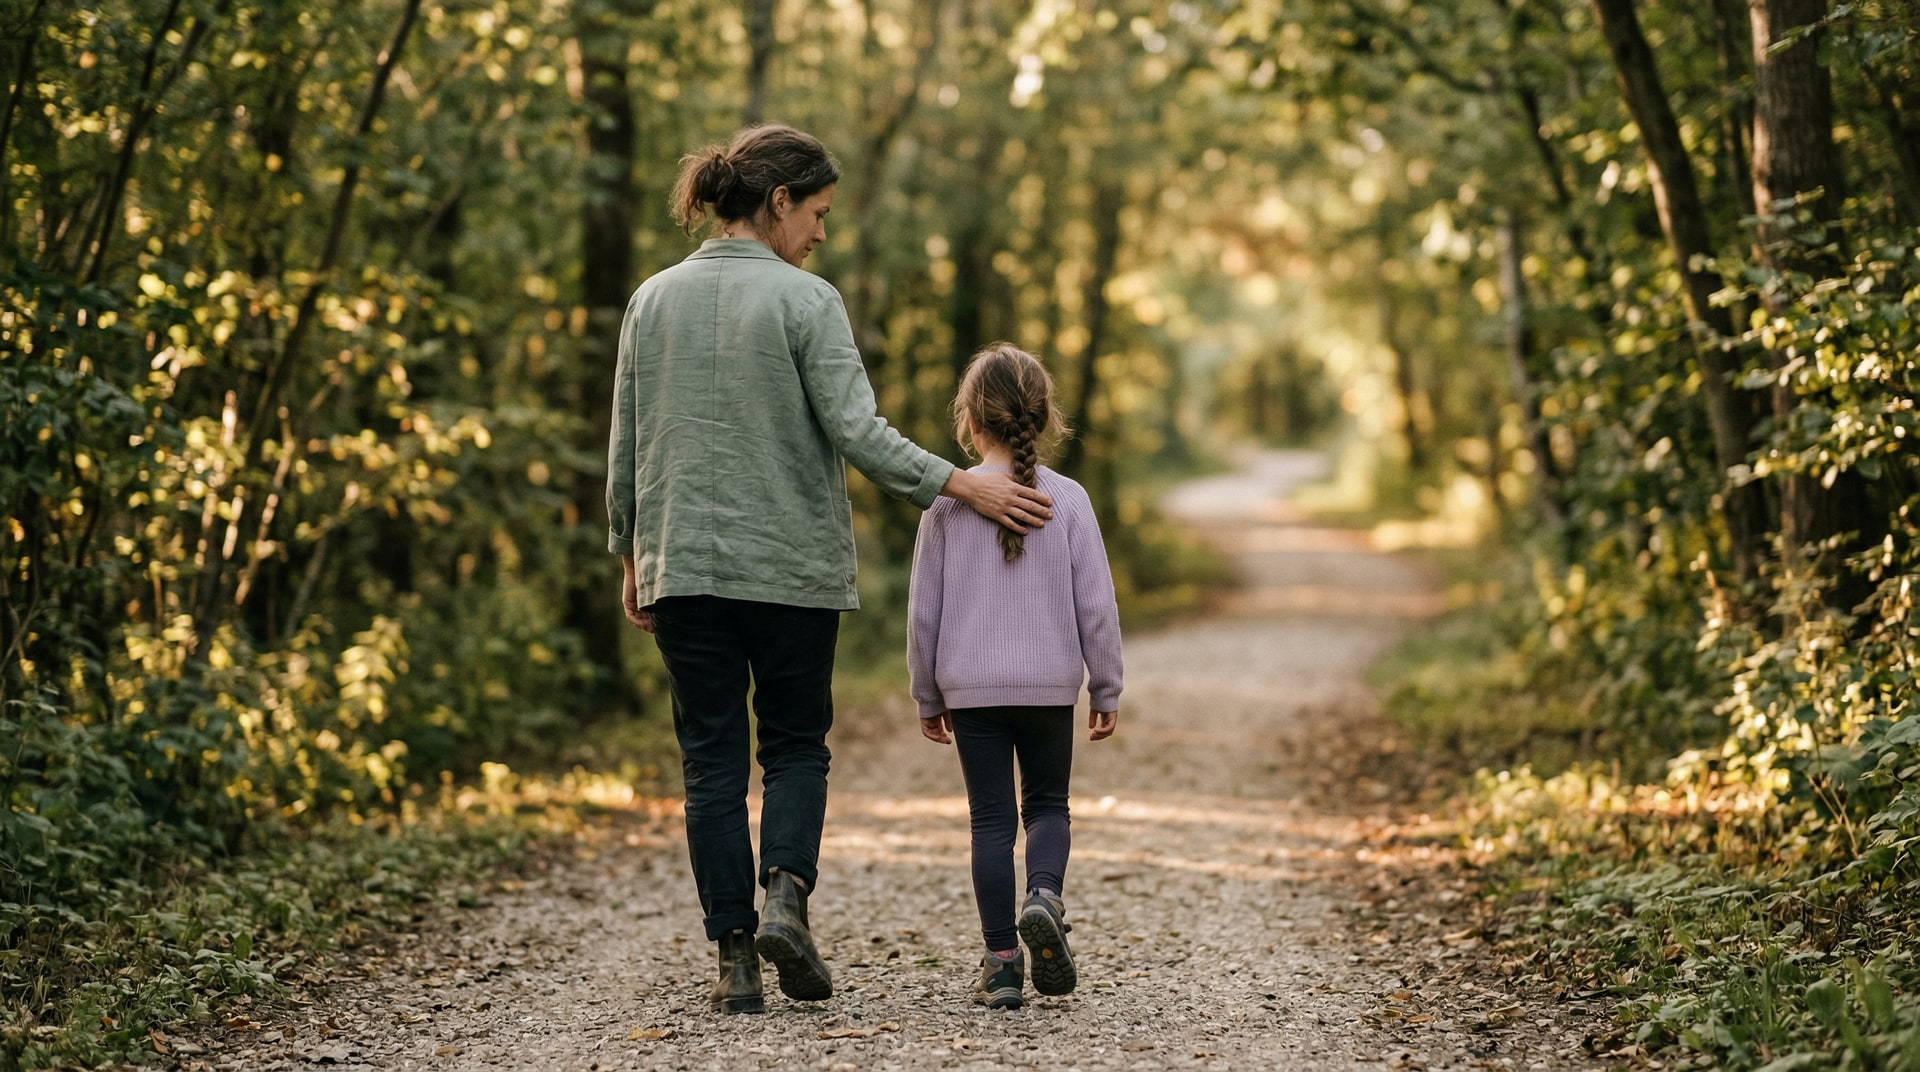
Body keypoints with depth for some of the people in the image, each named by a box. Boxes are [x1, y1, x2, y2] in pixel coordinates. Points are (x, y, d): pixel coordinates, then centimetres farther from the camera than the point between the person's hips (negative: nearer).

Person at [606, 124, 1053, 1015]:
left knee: (712, 758, 8)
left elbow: (626, 444, 9)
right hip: (791, 565, -3)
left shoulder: (654, 300, 6)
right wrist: (962, 484, -12)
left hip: (683, 565, 3)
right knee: (795, 745, 13)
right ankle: (783, 896, -9)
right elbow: (856, 431, -16)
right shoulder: (806, 300, -9)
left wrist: (631, 556, 17)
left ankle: (735, 955, 5)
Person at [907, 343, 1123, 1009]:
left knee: (991, 818, 5)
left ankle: (1001, 961, 2)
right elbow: (1096, 603, -3)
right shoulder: (1068, 499, -4)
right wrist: (1106, 687, 7)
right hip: (1050, 683, 0)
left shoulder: (948, 500, -3)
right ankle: (1044, 896, -12)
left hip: (971, 685, 0)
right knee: (1047, 804, 16)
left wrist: (928, 696, 11)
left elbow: (924, 608, 0)